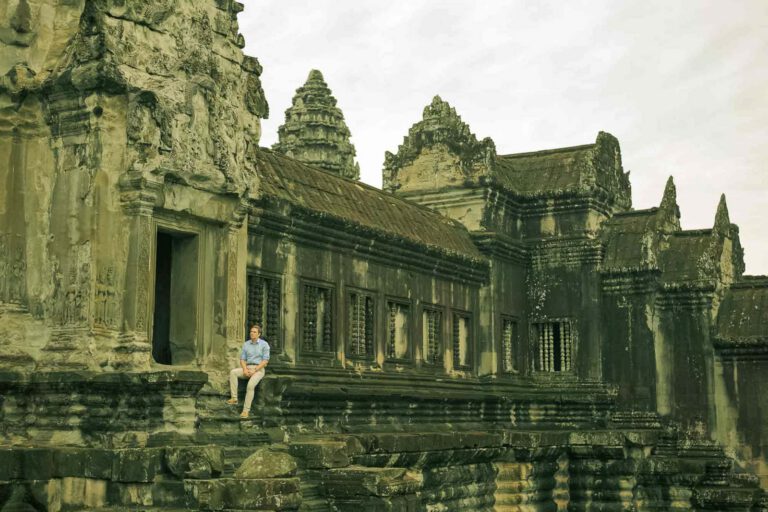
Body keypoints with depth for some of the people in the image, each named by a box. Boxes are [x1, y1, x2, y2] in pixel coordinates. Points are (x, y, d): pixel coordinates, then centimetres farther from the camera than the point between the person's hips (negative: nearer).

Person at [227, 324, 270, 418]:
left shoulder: (264, 344, -5)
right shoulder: (246, 344, 8)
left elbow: (265, 361, -11)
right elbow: (242, 359, 7)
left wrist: (254, 371, -19)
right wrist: (245, 369, -14)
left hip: (259, 369, -5)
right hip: (247, 368, 5)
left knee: (250, 385, -33)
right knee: (233, 372, -23)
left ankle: (246, 410, -29)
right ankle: (234, 398, -25)